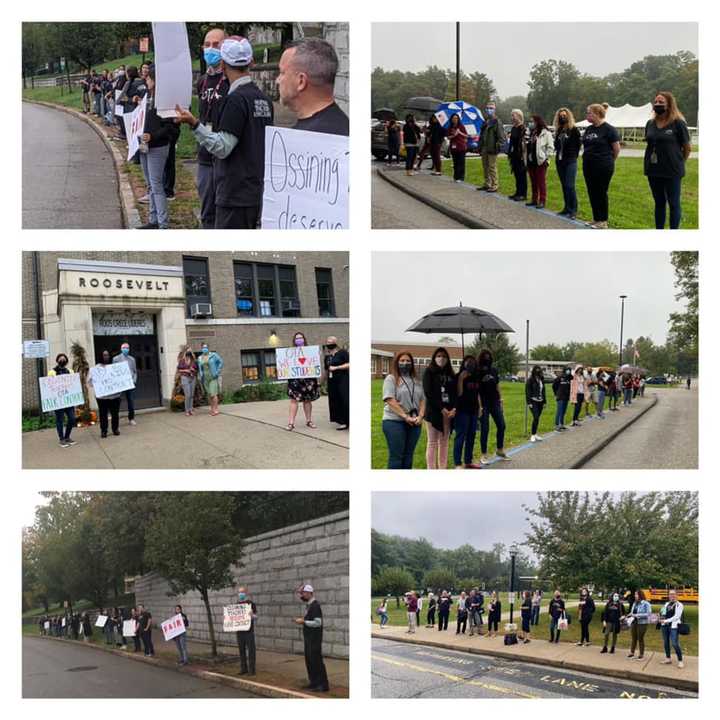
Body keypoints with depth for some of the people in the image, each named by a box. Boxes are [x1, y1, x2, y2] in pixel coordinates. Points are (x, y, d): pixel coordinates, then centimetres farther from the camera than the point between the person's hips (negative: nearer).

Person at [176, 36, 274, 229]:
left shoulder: (236, 99, -15)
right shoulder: (264, 98, 12)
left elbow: (222, 148, -19)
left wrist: (194, 123, -24)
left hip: (235, 196, -9)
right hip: (256, 191, 9)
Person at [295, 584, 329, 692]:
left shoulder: (315, 605, -16)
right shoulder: (308, 605, 13)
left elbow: (318, 622, -22)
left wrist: (303, 621, -18)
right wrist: (302, 621, 6)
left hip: (315, 639, -10)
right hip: (308, 638, 10)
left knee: (316, 661, -6)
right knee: (309, 661, 13)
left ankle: (323, 685, -1)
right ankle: (314, 683, 21)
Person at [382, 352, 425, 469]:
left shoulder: (416, 381, 15)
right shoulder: (391, 378, -3)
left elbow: (422, 400, 13)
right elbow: (390, 400, -13)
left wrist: (420, 416, -5)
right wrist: (406, 417, -18)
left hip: (414, 423, 5)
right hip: (394, 422, -5)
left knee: (408, 456, 9)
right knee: (396, 456, -5)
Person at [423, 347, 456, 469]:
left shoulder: (450, 375, 15)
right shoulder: (429, 372, 0)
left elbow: (455, 393, 9)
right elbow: (428, 393, -10)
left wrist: (453, 409, -9)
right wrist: (441, 409, -16)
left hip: (449, 412, 5)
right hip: (433, 412, -5)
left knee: (444, 442, 6)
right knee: (432, 443, -5)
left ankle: (443, 469, 10)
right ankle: (432, 470, -5)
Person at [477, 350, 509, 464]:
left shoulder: (494, 370, 5)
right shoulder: (477, 372, -10)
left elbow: (497, 385, 14)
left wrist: (500, 399, 11)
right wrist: (479, 406, -18)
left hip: (495, 402, 5)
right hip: (484, 404, -5)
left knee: (501, 425, 7)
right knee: (484, 429, -1)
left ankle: (500, 450, 24)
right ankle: (484, 455, 8)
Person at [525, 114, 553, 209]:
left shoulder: (546, 133, -8)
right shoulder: (532, 132, 14)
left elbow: (550, 147, -11)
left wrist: (545, 158, -15)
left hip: (540, 161, -7)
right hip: (531, 161, 7)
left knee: (541, 182, -2)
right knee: (533, 182, 13)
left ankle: (542, 201, 2)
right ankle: (534, 199, 22)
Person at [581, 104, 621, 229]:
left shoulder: (608, 129, -10)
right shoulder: (589, 129, 10)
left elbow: (617, 149, -7)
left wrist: (609, 161, 4)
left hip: (603, 167, -7)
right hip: (588, 166, 7)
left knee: (601, 193, -2)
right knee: (592, 193, 10)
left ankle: (603, 221, 6)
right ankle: (596, 219, 20)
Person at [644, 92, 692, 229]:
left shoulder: (678, 123, -9)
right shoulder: (650, 124, 6)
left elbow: (687, 147, -2)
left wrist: (678, 164, 6)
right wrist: (649, 163, 11)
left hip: (672, 171, -5)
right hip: (653, 171, 5)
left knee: (673, 203, 2)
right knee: (659, 202, 13)